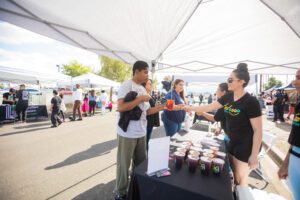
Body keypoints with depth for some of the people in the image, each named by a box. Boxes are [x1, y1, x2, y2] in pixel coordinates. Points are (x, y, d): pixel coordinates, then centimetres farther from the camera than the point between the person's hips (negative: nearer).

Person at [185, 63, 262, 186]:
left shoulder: (251, 102, -23)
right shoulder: (228, 97, -3)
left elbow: (258, 131, -21)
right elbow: (209, 107, 5)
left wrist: (254, 156, -18)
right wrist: (190, 108, 5)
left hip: (246, 145, -6)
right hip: (233, 142, 7)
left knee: (241, 178, 10)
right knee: (235, 174, 22)